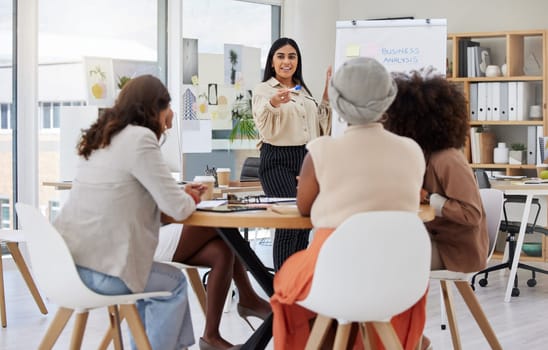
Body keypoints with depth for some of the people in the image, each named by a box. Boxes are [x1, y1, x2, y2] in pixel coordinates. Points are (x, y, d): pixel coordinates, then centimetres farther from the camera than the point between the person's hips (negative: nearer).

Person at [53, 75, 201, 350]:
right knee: (175, 283, 16)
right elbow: (178, 209, -13)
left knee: (151, 276, 28)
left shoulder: (104, 137, 14)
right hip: (96, 271, -8)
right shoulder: (140, 138, -12)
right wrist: (191, 198, 9)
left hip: (67, 261, 8)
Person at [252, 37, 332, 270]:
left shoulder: (304, 91, 19)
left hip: (306, 159, 7)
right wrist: (273, 104, -31)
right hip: (277, 161, -6)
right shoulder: (263, 90, -1)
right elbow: (265, 129, -12)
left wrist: (327, 93, 19)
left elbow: (319, 124, 23)